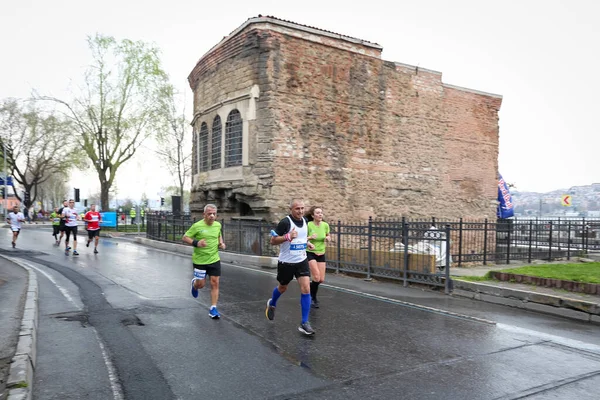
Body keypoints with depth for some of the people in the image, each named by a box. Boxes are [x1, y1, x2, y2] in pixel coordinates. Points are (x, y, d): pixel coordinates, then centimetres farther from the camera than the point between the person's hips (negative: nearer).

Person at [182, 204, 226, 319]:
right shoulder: (197, 226, -14)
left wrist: (221, 243, 4)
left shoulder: (218, 225, 1)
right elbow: (185, 237, -8)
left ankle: (213, 309, 8)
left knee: (215, 283, -2)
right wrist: (196, 243, -24)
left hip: (214, 259, 3)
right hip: (199, 260, -3)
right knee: (201, 284, 8)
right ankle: (194, 283, 46)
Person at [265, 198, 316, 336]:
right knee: (282, 288, 17)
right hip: (286, 262, -4)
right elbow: (273, 240, -16)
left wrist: (307, 243, 3)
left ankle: (304, 323, -3)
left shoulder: (305, 221, 3)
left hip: (301, 261, 4)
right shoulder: (285, 222, -18)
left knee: (306, 288, -10)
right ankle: (272, 304, 51)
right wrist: (288, 237, -31)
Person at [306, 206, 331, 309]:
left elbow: (328, 236, 15)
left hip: (321, 254, 5)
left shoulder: (325, 225, -2)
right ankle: (313, 298, 11)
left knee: (321, 280, 4)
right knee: (317, 277, -15)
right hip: (310, 253, -5)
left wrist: (328, 238, -8)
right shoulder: (308, 225, -15)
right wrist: (310, 237, -28)